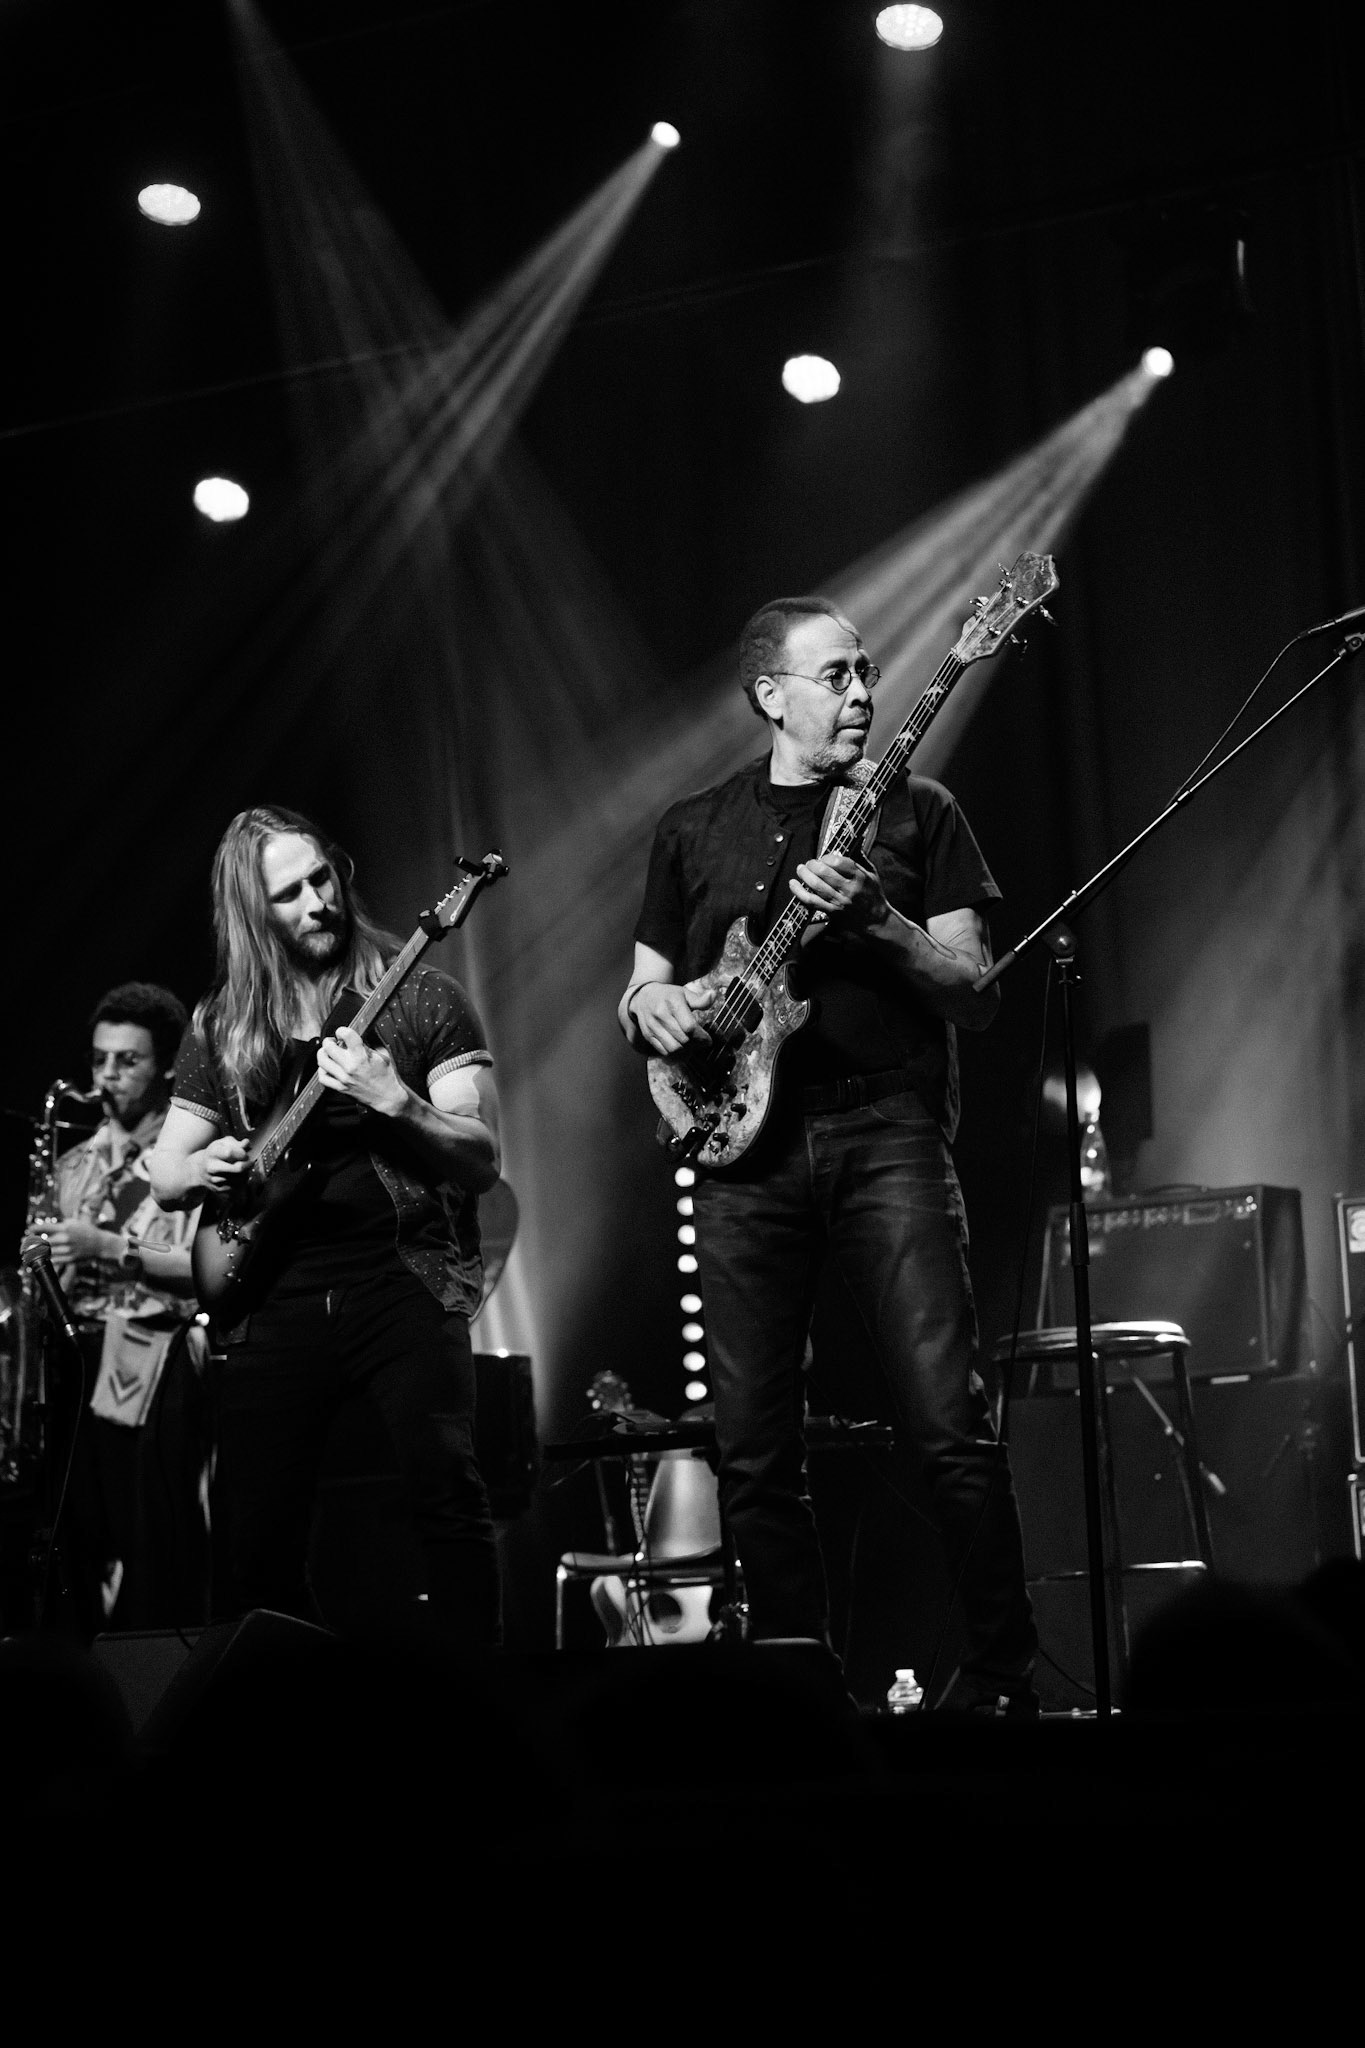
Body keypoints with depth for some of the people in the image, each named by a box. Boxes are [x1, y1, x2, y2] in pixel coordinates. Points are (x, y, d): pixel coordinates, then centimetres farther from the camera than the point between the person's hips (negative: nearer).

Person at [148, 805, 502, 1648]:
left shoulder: (420, 998, 2)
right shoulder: (222, 1026, 11)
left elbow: (483, 1159, -4)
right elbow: (163, 1175, 18)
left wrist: (394, 1104, -21)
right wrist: (203, 1169, -5)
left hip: (405, 1283, -3)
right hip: (275, 1297, 3)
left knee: (450, 1499, -18)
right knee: (252, 1540, 0)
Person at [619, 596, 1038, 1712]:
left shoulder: (916, 811, 11)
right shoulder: (694, 828, 16)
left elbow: (980, 993, 4)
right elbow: (638, 997, 21)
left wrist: (875, 920, -12)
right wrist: (659, 1007, -3)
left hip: (886, 1129, -2)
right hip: (744, 1148, 2)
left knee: (950, 1421, -13)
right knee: (753, 1452, -1)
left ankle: (1004, 1673, -4)